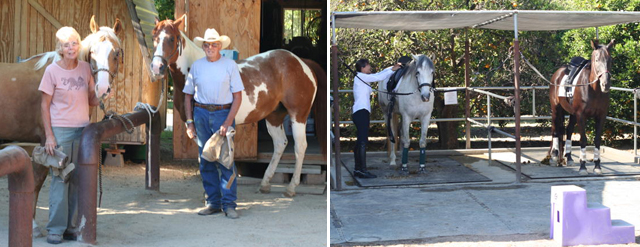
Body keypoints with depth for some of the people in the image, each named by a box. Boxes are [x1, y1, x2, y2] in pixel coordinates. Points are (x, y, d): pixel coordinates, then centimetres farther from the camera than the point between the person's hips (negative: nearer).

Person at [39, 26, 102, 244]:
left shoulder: (85, 68, 4)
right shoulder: (52, 70, -6)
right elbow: (45, 105, -5)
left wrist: (102, 99, -10)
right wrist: (49, 136, -11)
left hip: (83, 130, 4)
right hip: (60, 131, -4)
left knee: (79, 180, 7)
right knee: (60, 180, -3)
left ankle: (72, 227, 16)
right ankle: (55, 229, 5)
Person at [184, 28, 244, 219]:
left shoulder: (230, 65, -1)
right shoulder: (196, 66, 7)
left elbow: (237, 96, -3)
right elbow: (188, 95, 12)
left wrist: (228, 122, -12)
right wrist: (189, 122, 4)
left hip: (223, 113, -3)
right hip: (201, 114, 3)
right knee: (206, 161, 6)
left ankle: (229, 205, -2)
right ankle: (213, 203, 16)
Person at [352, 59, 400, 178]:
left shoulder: (364, 77, 20)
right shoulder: (360, 77, -7)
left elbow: (379, 74, 23)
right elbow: (379, 77, -10)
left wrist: (392, 68, 18)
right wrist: (392, 69, 1)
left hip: (358, 113, 11)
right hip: (361, 111, -11)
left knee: (360, 141, 12)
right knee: (363, 141, -12)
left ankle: (358, 169, 15)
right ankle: (363, 170, -15)